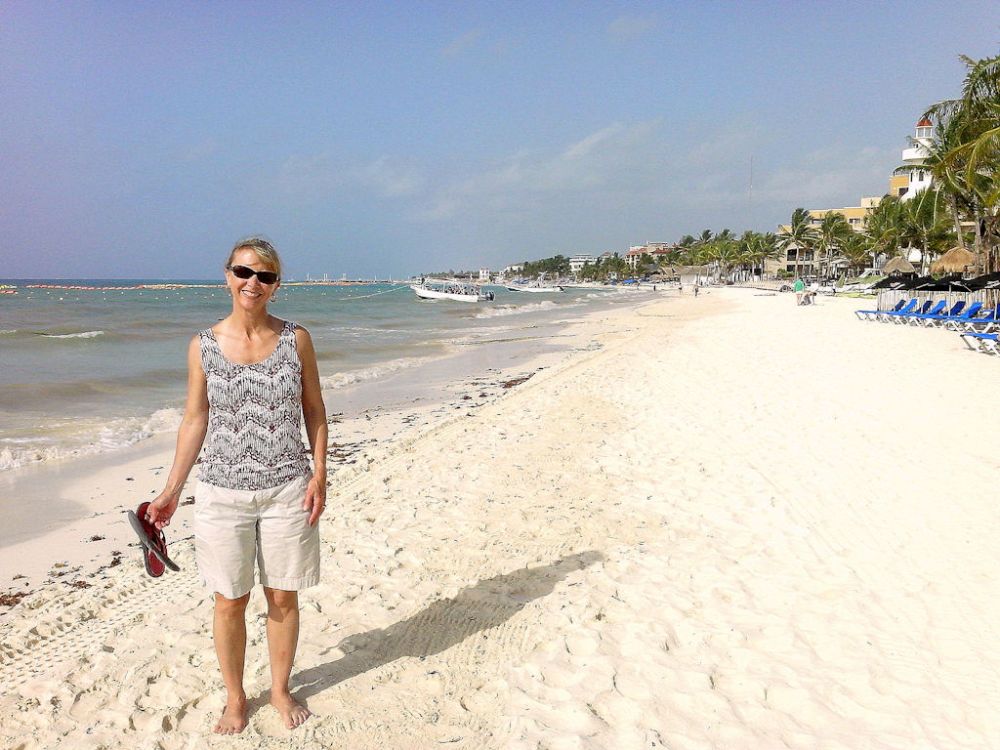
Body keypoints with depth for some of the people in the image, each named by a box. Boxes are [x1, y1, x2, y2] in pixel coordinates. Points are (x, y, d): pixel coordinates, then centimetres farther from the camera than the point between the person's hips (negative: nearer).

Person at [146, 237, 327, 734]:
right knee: (230, 601, 11)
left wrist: (319, 474, -5)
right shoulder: (203, 346, -2)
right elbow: (195, 421, 4)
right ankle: (235, 698, 32)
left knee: (282, 597, 12)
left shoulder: (296, 339, -3)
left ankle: (280, 690, 34)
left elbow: (314, 412, 3)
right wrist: (172, 489, 3)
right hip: (223, 492, 0)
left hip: (286, 490, 0)